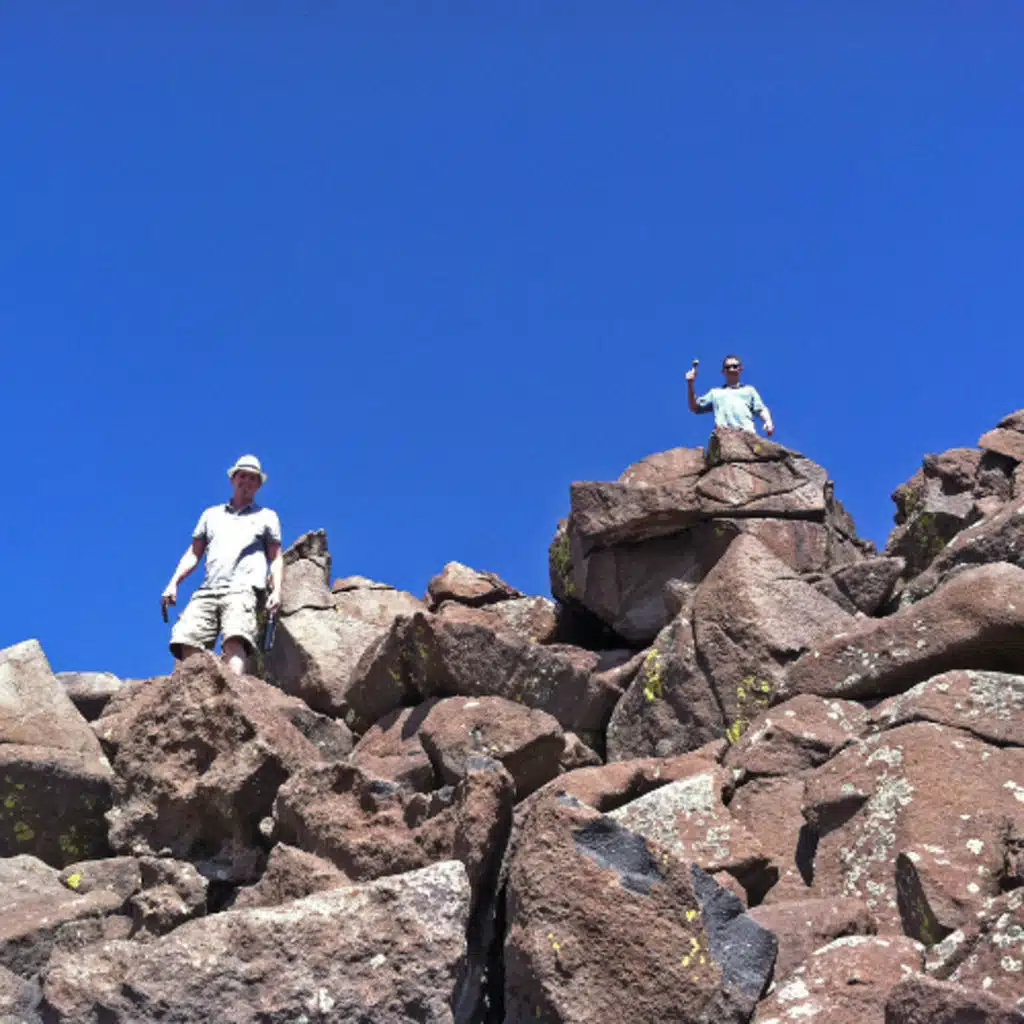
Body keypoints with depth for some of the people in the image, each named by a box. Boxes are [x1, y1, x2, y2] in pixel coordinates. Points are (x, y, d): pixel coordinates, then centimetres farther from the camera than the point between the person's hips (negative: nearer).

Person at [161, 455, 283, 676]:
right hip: (207, 591, 4)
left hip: (243, 589, -4)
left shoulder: (266, 516, 23)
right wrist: (174, 582, 9)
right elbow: (194, 554, 25)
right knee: (187, 644, -20)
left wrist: (276, 591, -3)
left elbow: (276, 558, 15)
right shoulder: (211, 514, 29)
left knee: (234, 640, -31)